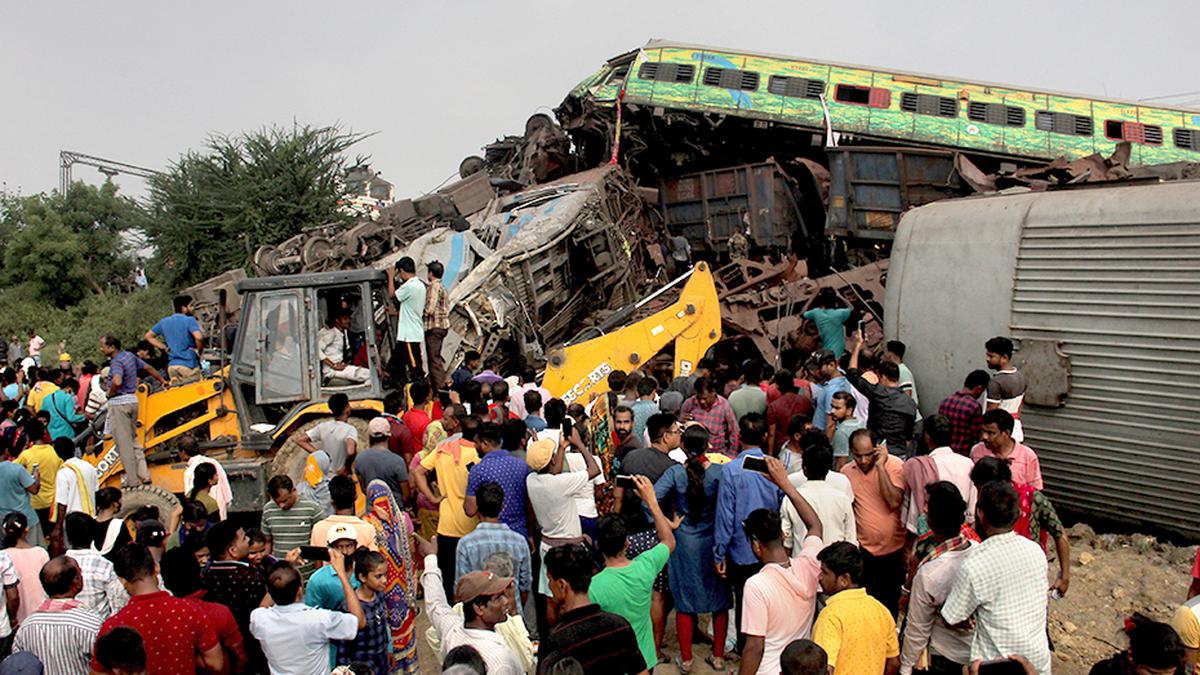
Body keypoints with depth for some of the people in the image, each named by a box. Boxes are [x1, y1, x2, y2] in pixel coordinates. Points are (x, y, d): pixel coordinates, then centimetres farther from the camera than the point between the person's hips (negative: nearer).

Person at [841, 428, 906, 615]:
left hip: (894, 548, -1)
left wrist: (880, 466, -25)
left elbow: (894, 502, -24)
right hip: (864, 549, 1)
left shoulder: (894, 465, -11)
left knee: (890, 602, 14)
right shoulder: (846, 472, -3)